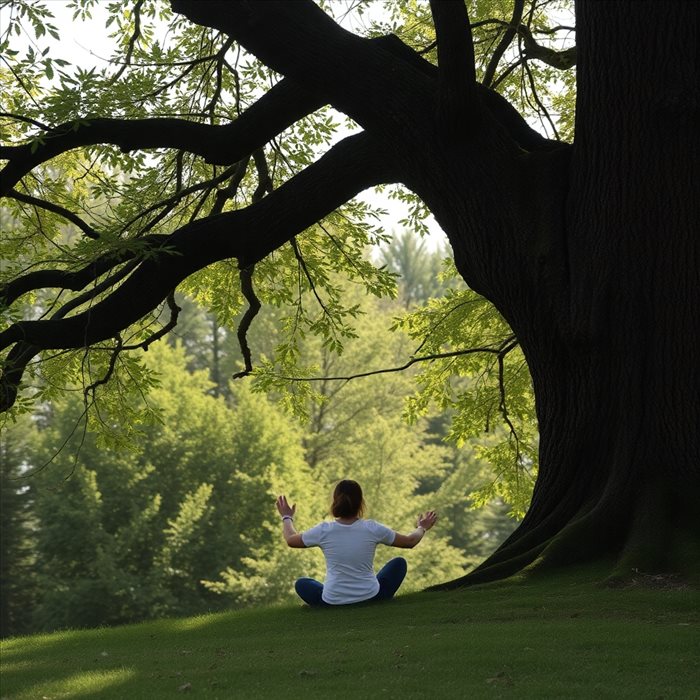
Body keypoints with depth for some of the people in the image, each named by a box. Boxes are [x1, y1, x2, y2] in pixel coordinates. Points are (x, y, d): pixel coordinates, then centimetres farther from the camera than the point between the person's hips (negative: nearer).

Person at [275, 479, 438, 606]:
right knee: (399, 563, 24)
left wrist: (287, 517, 28)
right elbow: (410, 541, 4)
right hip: (371, 598, -1)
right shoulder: (373, 529, -11)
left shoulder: (324, 531, -11)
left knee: (301, 584, 30)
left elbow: (291, 540, 8)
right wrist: (422, 528, 26)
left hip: (333, 603, 1)